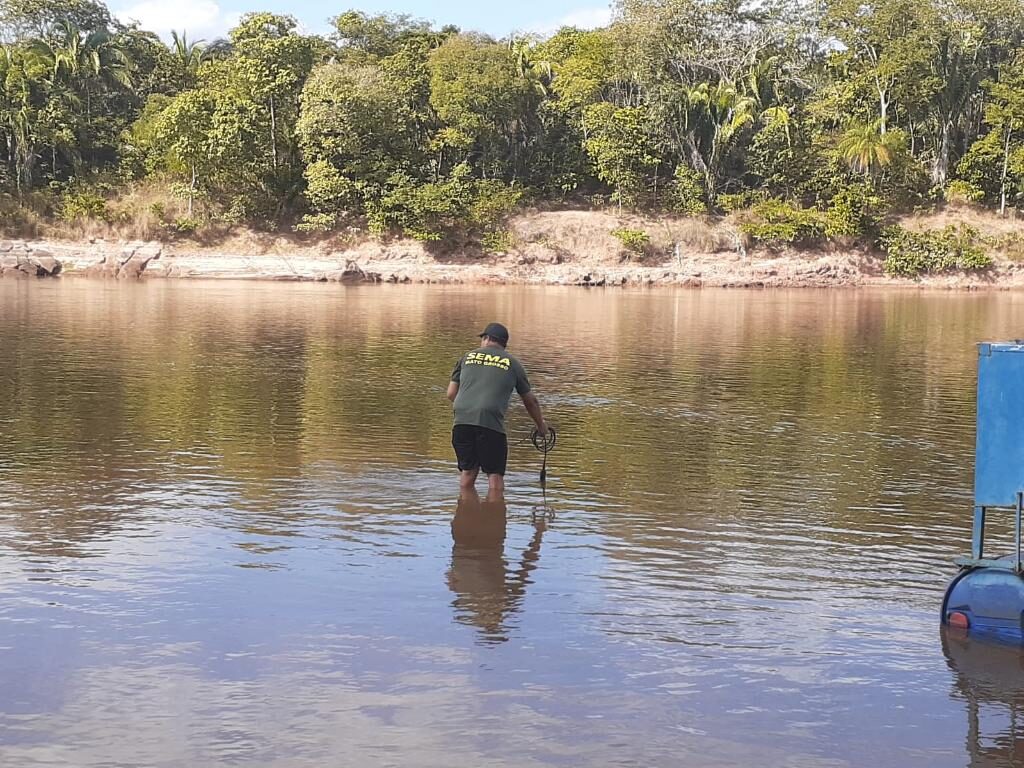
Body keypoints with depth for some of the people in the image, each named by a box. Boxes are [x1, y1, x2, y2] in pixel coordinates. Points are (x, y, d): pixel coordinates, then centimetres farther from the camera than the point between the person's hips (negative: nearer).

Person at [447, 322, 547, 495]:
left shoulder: (467, 357, 18)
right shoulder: (512, 364, 14)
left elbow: (451, 394, 16)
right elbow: (530, 401, 22)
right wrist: (541, 426, 37)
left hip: (462, 421, 3)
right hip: (491, 423, -2)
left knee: (467, 472, 13)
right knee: (495, 475, 5)